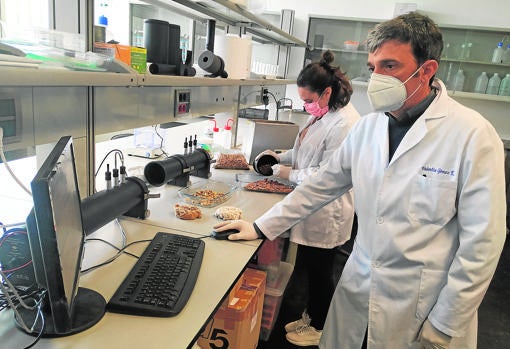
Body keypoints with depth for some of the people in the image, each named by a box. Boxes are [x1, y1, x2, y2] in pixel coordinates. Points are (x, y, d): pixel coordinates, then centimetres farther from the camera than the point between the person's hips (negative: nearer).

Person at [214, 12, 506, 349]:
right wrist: (261, 227, 4)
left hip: (420, 308, -4)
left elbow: (481, 244, -13)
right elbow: (320, 186, 6)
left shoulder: (473, 134, -16)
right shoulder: (366, 127, -1)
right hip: (358, 289, 4)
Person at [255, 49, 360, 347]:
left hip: (326, 213, -9)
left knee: (320, 271, 11)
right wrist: (279, 156, 7)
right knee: (308, 266, 22)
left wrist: (289, 174, -13)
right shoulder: (323, 114, 5)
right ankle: (311, 316, 44)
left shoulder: (345, 123, -25)